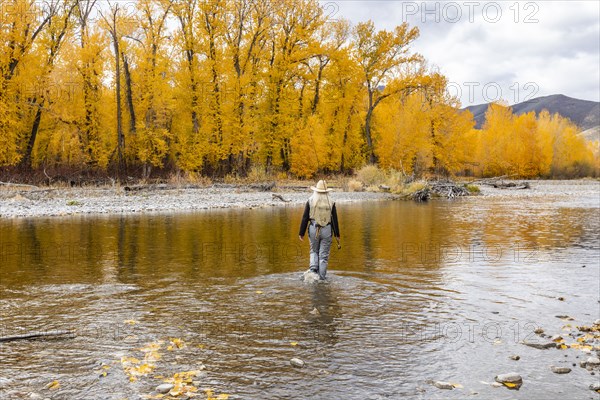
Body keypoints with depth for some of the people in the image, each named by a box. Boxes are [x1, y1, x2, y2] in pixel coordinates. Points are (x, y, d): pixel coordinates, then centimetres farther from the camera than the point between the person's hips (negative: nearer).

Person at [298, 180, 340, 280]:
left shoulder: (310, 201, -3)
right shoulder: (331, 203, -1)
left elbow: (305, 218, -2)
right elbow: (335, 220, 2)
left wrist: (301, 233, 3)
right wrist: (337, 234, 10)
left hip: (314, 230, 0)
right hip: (327, 230, 0)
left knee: (314, 251, 21)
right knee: (324, 255, 7)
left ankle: (313, 267, 0)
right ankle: (322, 276, 9)